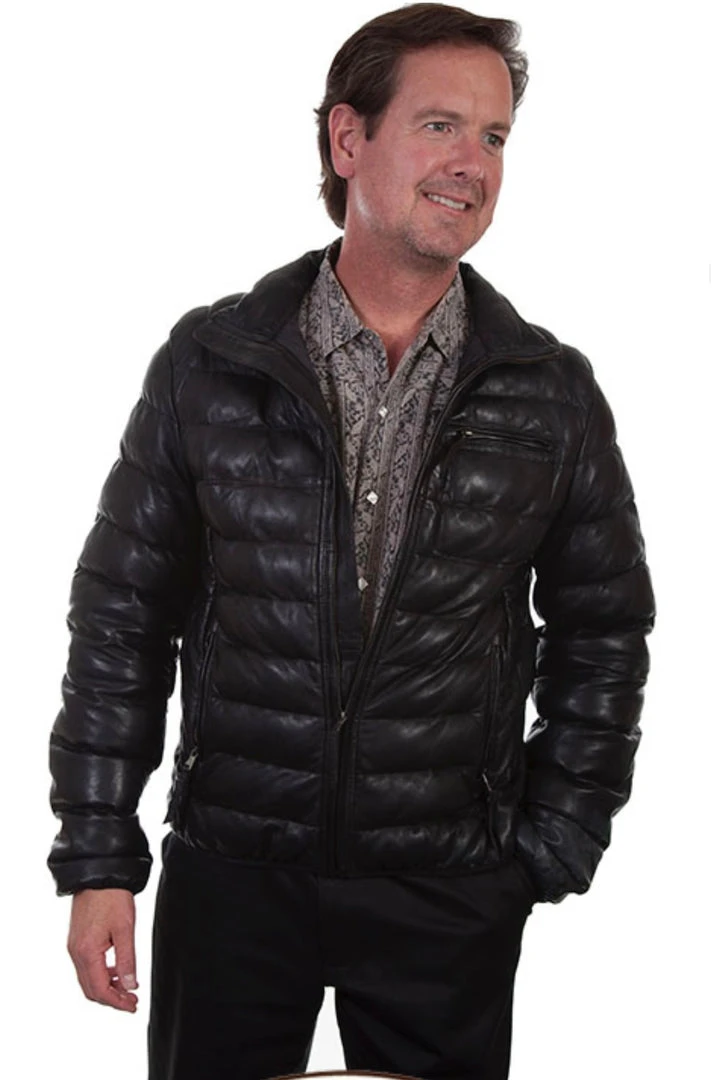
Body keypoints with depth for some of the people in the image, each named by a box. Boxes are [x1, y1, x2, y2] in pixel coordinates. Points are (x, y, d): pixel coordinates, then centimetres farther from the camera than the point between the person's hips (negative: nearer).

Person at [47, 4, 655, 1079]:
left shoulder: (554, 394, -1)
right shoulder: (209, 362, -3)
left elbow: (602, 635, 7)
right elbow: (123, 615, 1)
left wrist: (552, 851, 3)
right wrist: (99, 857, -1)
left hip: (452, 899, 1)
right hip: (232, 875, 0)